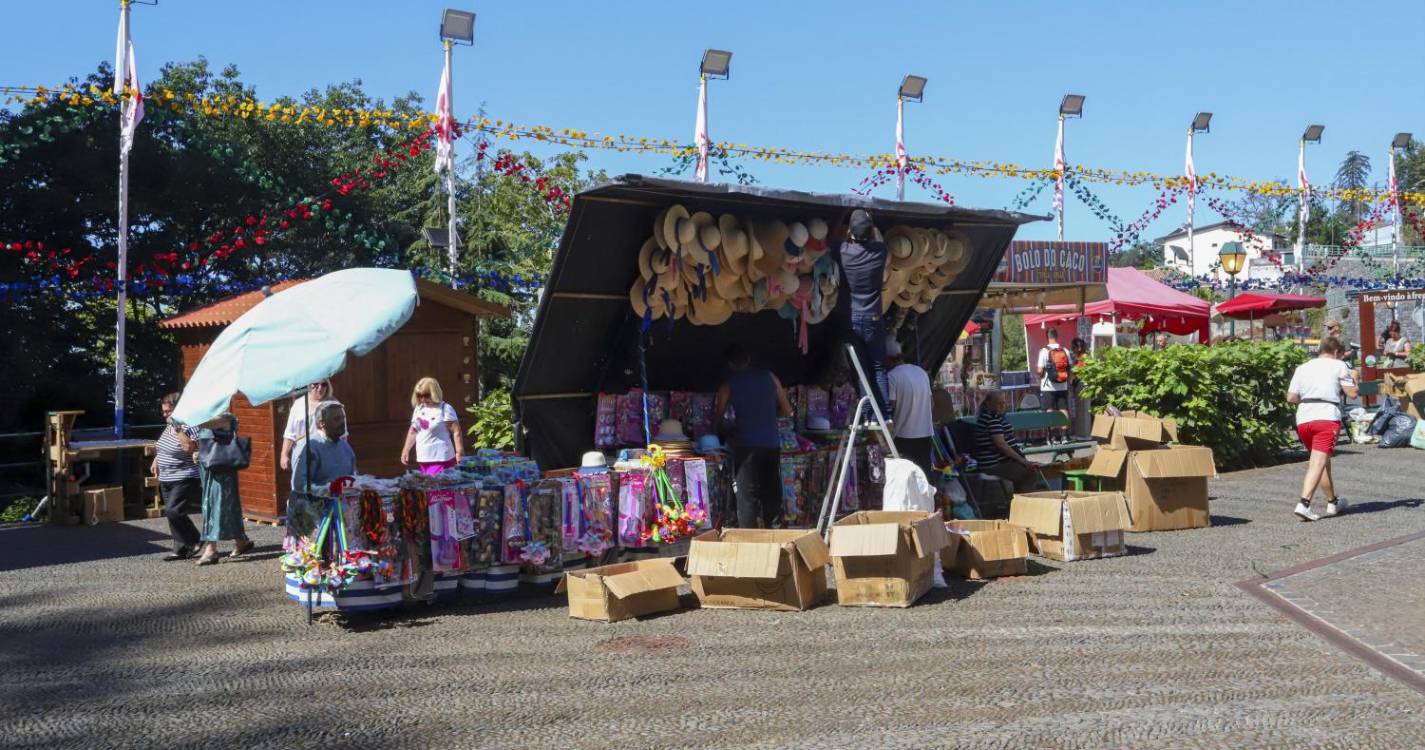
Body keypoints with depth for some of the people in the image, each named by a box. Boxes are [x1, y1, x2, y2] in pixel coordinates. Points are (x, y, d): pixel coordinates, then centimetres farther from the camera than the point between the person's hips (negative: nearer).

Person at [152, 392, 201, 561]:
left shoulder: (189, 427, -16)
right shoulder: (169, 427, 12)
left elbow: (189, 448, -33)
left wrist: (178, 428, -29)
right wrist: (156, 460, 16)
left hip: (184, 480, -10)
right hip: (167, 480, 10)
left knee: (173, 511, -17)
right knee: (172, 513, 9)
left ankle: (193, 542, 0)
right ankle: (180, 549, 15)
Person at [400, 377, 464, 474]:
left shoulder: (445, 409, -8)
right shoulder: (418, 409, 13)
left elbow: (456, 432, -11)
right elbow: (413, 431, 22)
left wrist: (459, 453, -16)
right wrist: (406, 450, 19)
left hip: (440, 459, -7)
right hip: (423, 459, 7)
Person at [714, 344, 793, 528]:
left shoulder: (728, 384, 3)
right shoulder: (769, 376, 10)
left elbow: (718, 417, 12)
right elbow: (787, 410, 14)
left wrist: (715, 431, 31)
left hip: (746, 445, -3)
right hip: (772, 443, 3)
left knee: (747, 495, -1)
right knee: (770, 491, 13)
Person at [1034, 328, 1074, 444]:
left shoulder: (1044, 351, -10)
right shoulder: (1065, 351, 1)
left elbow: (1040, 371, -12)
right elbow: (1071, 370, 3)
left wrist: (1037, 373, 9)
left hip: (1048, 387, -3)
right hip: (1063, 387, 3)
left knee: (1050, 411, 2)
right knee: (1063, 409, 8)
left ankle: (1053, 436, 0)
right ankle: (1064, 435, 6)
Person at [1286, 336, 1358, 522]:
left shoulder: (1302, 368, 19)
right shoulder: (1339, 366, 8)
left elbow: (1290, 398, 12)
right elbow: (1352, 393, 6)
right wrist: (1353, 379, 24)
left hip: (1303, 419, 5)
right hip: (1327, 417, -5)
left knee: (1323, 461, 20)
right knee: (1318, 463, -11)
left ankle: (1332, 502, 31)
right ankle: (1303, 504, -24)